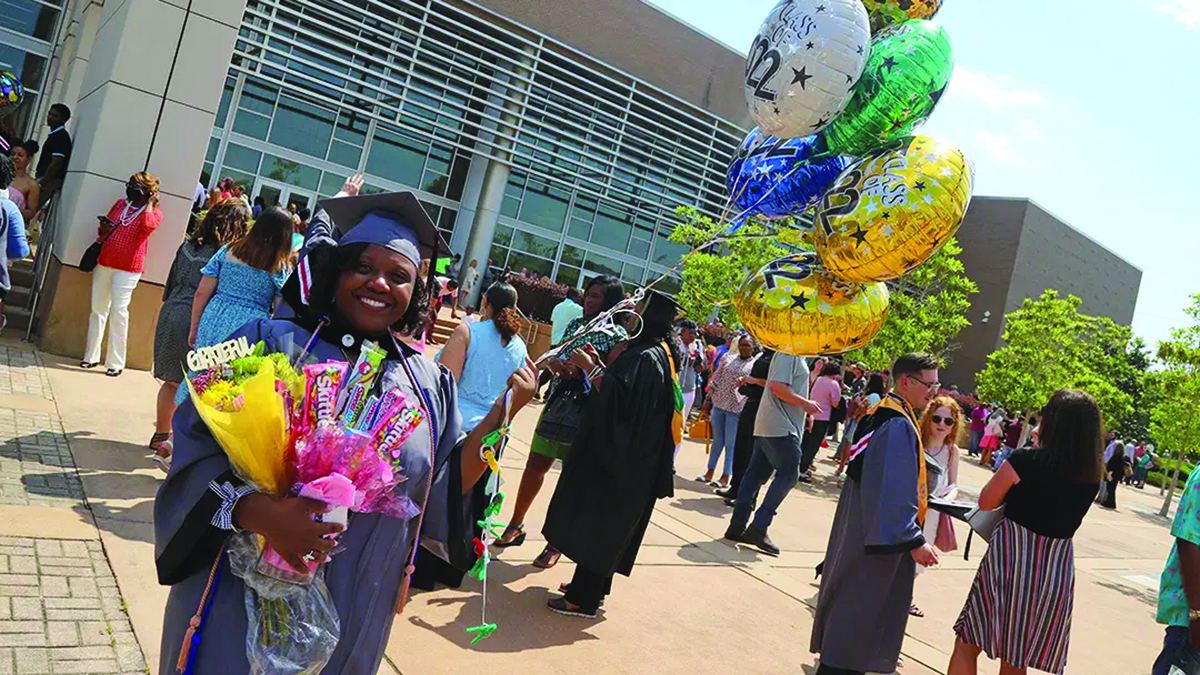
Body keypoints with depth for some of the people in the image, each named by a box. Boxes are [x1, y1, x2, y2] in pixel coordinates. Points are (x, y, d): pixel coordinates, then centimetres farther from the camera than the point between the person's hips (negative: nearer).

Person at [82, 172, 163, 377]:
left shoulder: (153, 212, -2)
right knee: (98, 309, 9)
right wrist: (104, 228, -2)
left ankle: (116, 362, -1)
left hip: (128, 268, -5)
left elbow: (148, 227, -26)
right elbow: (103, 233, 22)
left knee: (119, 311, -7)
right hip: (105, 262, 6)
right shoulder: (120, 204, 13)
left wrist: (148, 203, -14)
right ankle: (91, 356, 18)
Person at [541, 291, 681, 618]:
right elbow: (622, 389, 14)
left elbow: (619, 398, -28)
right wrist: (600, 362, 4)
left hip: (618, 456, -10)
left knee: (596, 521, -1)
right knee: (603, 523, 19)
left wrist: (591, 368, -22)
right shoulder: (648, 350, 10)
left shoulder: (647, 358, -21)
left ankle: (584, 598, 8)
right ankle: (592, 585, 32)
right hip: (623, 454, 10)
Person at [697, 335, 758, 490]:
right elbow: (716, 380, 12)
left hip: (737, 409, -4)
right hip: (718, 405, 4)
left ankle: (725, 478, 9)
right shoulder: (728, 359, 9)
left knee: (730, 444, 2)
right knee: (717, 440, 12)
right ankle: (709, 473, 21)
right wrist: (709, 399, 10)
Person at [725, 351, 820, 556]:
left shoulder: (796, 355, 17)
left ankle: (738, 526, 10)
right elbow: (777, 386, -22)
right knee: (788, 474, -7)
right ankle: (758, 527, -7)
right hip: (780, 427, -10)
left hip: (768, 425, 10)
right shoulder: (789, 353, -13)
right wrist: (806, 403, -15)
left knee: (756, 474, 8)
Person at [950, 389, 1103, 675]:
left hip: (1009, 559, -5)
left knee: (967, 643, 10)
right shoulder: (1092, 477, -1)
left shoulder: (1023, 461, -15)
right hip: (1056, 569, 5)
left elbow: (986, 502, -3)